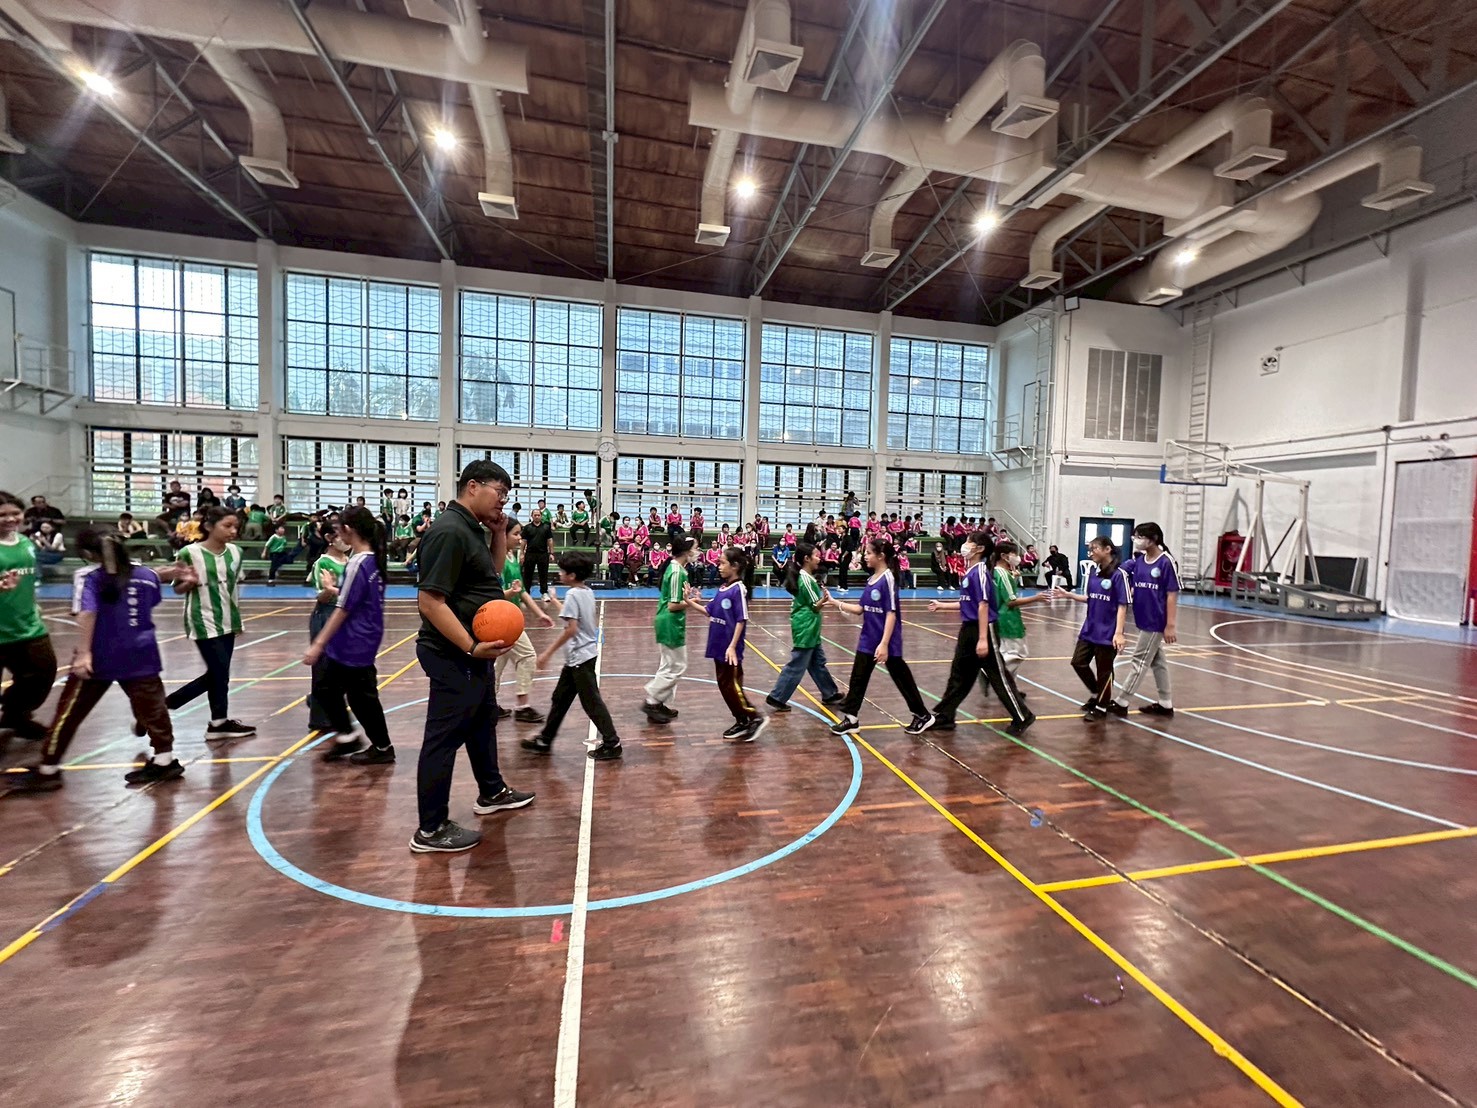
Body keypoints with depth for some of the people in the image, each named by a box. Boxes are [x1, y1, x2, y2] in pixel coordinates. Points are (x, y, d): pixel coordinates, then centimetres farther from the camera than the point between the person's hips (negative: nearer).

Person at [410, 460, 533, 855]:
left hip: (474, 653, 11)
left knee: (483, 720, 22)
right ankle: (431, 830, 17)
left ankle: (492, 793, 41)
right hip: (454, 656, -11)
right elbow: (430, 601, -27)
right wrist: (471, 647, -28)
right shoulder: (450, 531, -22)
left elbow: (493, 573, 20)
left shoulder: (471, 529, 9)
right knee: (445, 736, 2)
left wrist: (499, 531, 7)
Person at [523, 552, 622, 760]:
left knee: (592, 701, -1)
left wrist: (548, 652, -18)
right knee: (560, 698, 17)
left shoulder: (572, 594, -17)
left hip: (580, 657, -9)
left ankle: (612, 744, 7)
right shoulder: (588, 592, 8)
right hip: (586, 653, 9)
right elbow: (595, 623, 14)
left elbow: (571, 629, -22)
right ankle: (545, 740, 29)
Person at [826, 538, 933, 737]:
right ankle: (850, 718, 17)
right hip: (868, 641, 8)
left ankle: (923, 716, 27)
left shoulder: (888, 579, -17)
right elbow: (860, 609, 10)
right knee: (858, 678, 8)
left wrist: (884, 644, -24)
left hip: (887, 643, -7)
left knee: (901, 678, 8)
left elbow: (891, 613, -20)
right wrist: (835, 602, 3)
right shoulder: (871, 580, 7)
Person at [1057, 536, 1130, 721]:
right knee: (1078, 662, 11)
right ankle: (1096, 694, 34)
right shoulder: (1093, 572, 6)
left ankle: (1101, 707, 24)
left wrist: (1118, 632, -20)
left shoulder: (1119, 574, -15)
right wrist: (1069, 595, -1)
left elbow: (1122, 606, -16)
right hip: (1089, 629, 7)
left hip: (1107, 633, -7)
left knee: (1104, 670, 7)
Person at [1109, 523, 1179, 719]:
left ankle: (1121, 702, 6)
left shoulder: (1166, 562, -13)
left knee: (1139, 661, -1)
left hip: (1156, 622, -7)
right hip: (1143, 619, 7)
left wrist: (1170, 626, -15)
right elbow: (1129, 589, 10)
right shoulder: (1137, 561, 4)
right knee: (1157, 661, 16)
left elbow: (1172, 595, -13)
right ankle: (1165, 704, 28)